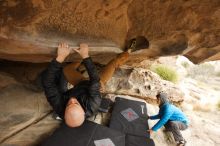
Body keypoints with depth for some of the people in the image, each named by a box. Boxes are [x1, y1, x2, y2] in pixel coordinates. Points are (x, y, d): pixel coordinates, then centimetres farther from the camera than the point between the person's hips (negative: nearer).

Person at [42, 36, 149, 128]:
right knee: (115, 62, -7)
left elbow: (47, 82, -38)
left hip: (81, 84, 3)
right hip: (94, 86, -2)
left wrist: (60, 57, -47)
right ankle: (130, 49, 18)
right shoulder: (92, 107, -44)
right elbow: (95, 82, -40)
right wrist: (86, 56, -41)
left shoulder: (59, 107, -37)